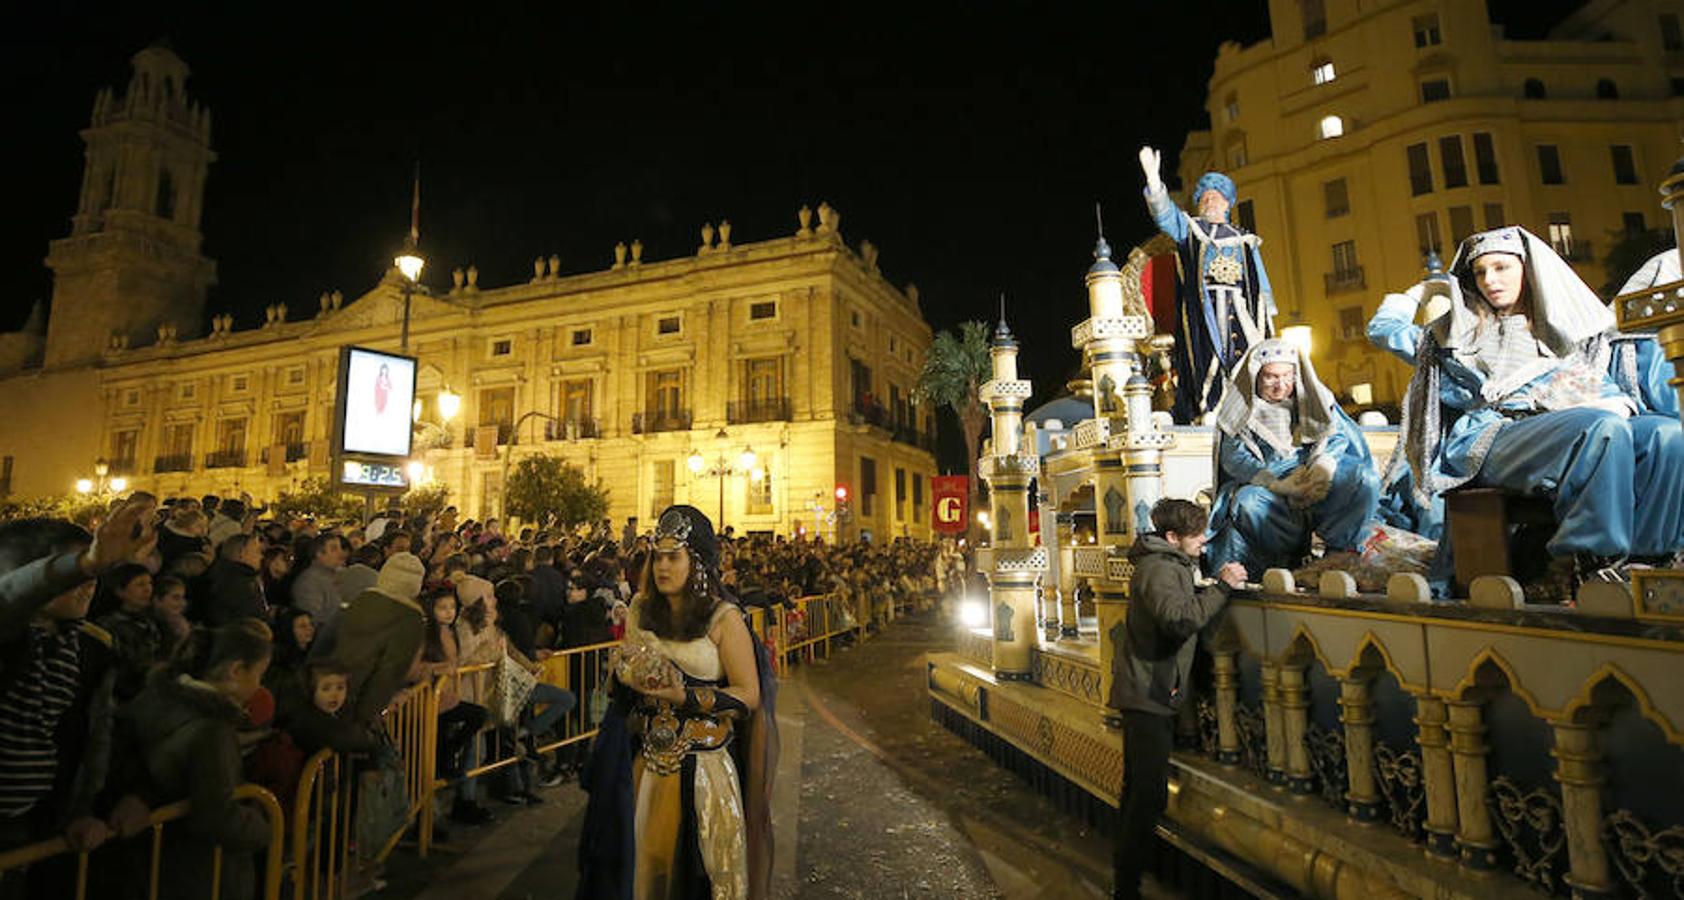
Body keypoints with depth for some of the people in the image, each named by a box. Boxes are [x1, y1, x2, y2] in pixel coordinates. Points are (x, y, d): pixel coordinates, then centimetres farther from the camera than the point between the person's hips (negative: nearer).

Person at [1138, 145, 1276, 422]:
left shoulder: (1245, 240, 24)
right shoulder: (1188, 228, 16)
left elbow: (1259, 281, 21)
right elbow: (1164, 213, -4)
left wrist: (1266, 318, 10)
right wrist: (1153, 178, -21)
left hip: (1239, 311, 3)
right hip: (1202, 311, -2)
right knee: (1206, 365, -14)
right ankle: (1206, 414, -16)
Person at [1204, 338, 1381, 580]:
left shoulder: (1312, 397, 10)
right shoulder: (1241, 408, 0)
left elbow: (1340, 432, 2)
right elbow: (1233, 456, -10)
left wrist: (1325, 462, -22)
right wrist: (1277, 484, -25)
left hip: (1318, 480, 3)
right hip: (1265, 484, -2)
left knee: (1365, 478, -25)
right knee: (1247, 503, -35)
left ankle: (1341, 550, -12)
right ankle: (1296, 558, -18)